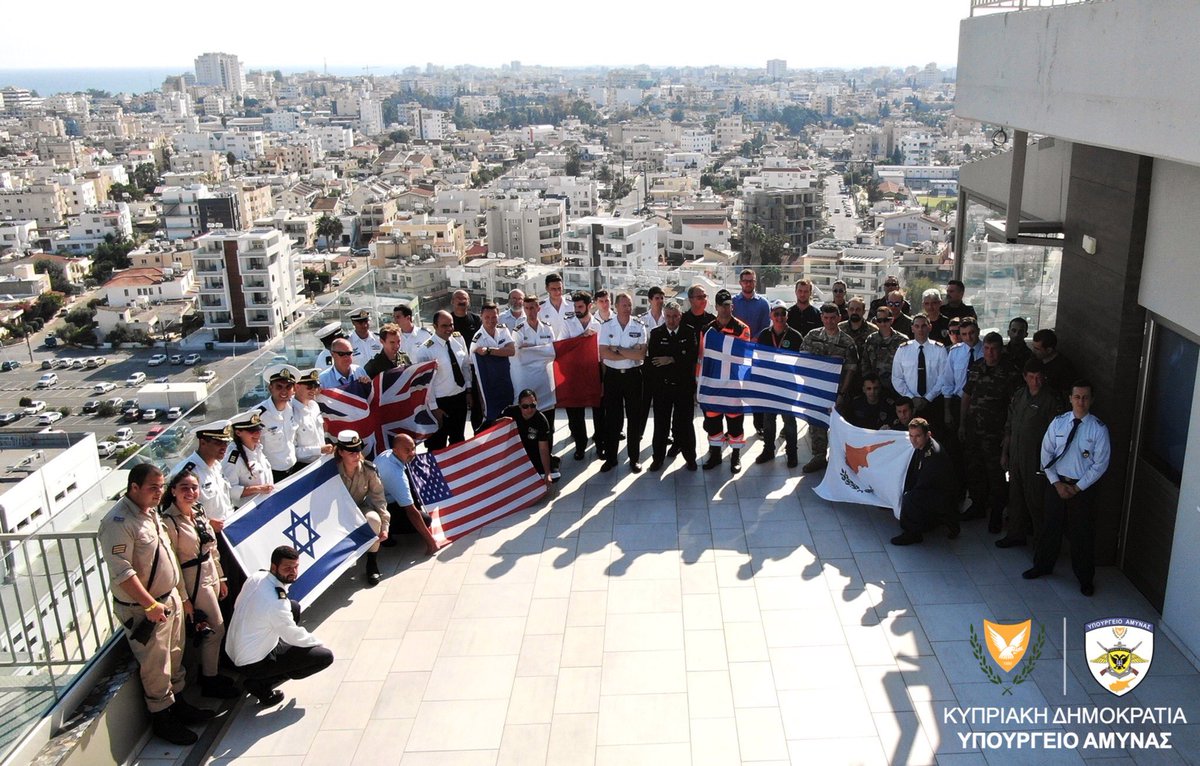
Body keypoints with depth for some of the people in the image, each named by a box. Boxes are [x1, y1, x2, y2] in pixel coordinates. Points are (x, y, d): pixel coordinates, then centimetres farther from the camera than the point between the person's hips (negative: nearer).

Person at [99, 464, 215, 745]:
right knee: (155, 666, 4)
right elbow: (121, 572, -28)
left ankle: (178, 704, 37)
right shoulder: (119, 522, -24)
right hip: (142, 609, -9)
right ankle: (161, 718, 20)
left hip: (170, 598, 9)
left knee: (174, 656, 21)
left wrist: (177, 595, 19)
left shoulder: (151, 512, 6)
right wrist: (150, 605, -27)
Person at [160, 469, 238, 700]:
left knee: (209, 630, 15)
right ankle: (210, 682, 17)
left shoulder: (199, 512, 4)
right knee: (216, 629, 1)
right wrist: (184, 598, -16)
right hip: (194, 582, -7)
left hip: (210, 576, 7)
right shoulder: (169, 521, -19)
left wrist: (220, 578, 14)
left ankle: (209, 673, 32)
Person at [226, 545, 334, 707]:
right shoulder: (276, 602, -31)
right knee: (325, 657, -7)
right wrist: (316, 642, 4)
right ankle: (261, 684, -1)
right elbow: (294, 637, -15)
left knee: (294, 607, 17)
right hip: (252, 664, -8)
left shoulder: (256, 577, -8)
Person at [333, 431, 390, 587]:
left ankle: (372, 564, -13)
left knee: (374, 519, -34)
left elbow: (378, 497, -13)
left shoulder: (369, 469, -19)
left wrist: (384, 525, -20)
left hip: (360, 508, 1)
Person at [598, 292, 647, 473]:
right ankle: (610, 457, 17)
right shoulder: (606, 326, 0)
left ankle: (634, 458, 17)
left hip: (633, 375, 0)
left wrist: (618, 349, -14)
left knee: (634, 417, 6)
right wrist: (630, 353, -12)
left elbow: (641, 354, -11)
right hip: (613, 375, 0)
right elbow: (604, 353, -10)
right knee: (611, 417, 6)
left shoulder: (639, 327, -1)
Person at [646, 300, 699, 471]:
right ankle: (658, 457, 18)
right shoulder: (656, 334, 3)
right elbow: (651, 359, -2)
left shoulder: (689, 333, 1)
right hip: (661, 386, 1)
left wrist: (672, 359, -14)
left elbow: (693, 356, -11)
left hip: (684, 386, -1)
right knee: (661, 424, 7)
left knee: (685, 423, 6)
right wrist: (651, 383, -7)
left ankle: (690, 457, 18)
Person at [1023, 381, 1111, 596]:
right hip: (1056, 482, 2)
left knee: (1083, 533, 8)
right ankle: (1042, 566, 35)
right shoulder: (1058, 422, -3)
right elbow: (1046, 453, 0)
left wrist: (1078, 487, -11)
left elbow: (1100, 464, -9)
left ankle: (1086, 578, 25)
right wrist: (1056, 483, -7)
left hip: (1083, 487, -2)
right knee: (1051, 526, 16)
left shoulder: (1099, 429, -10)